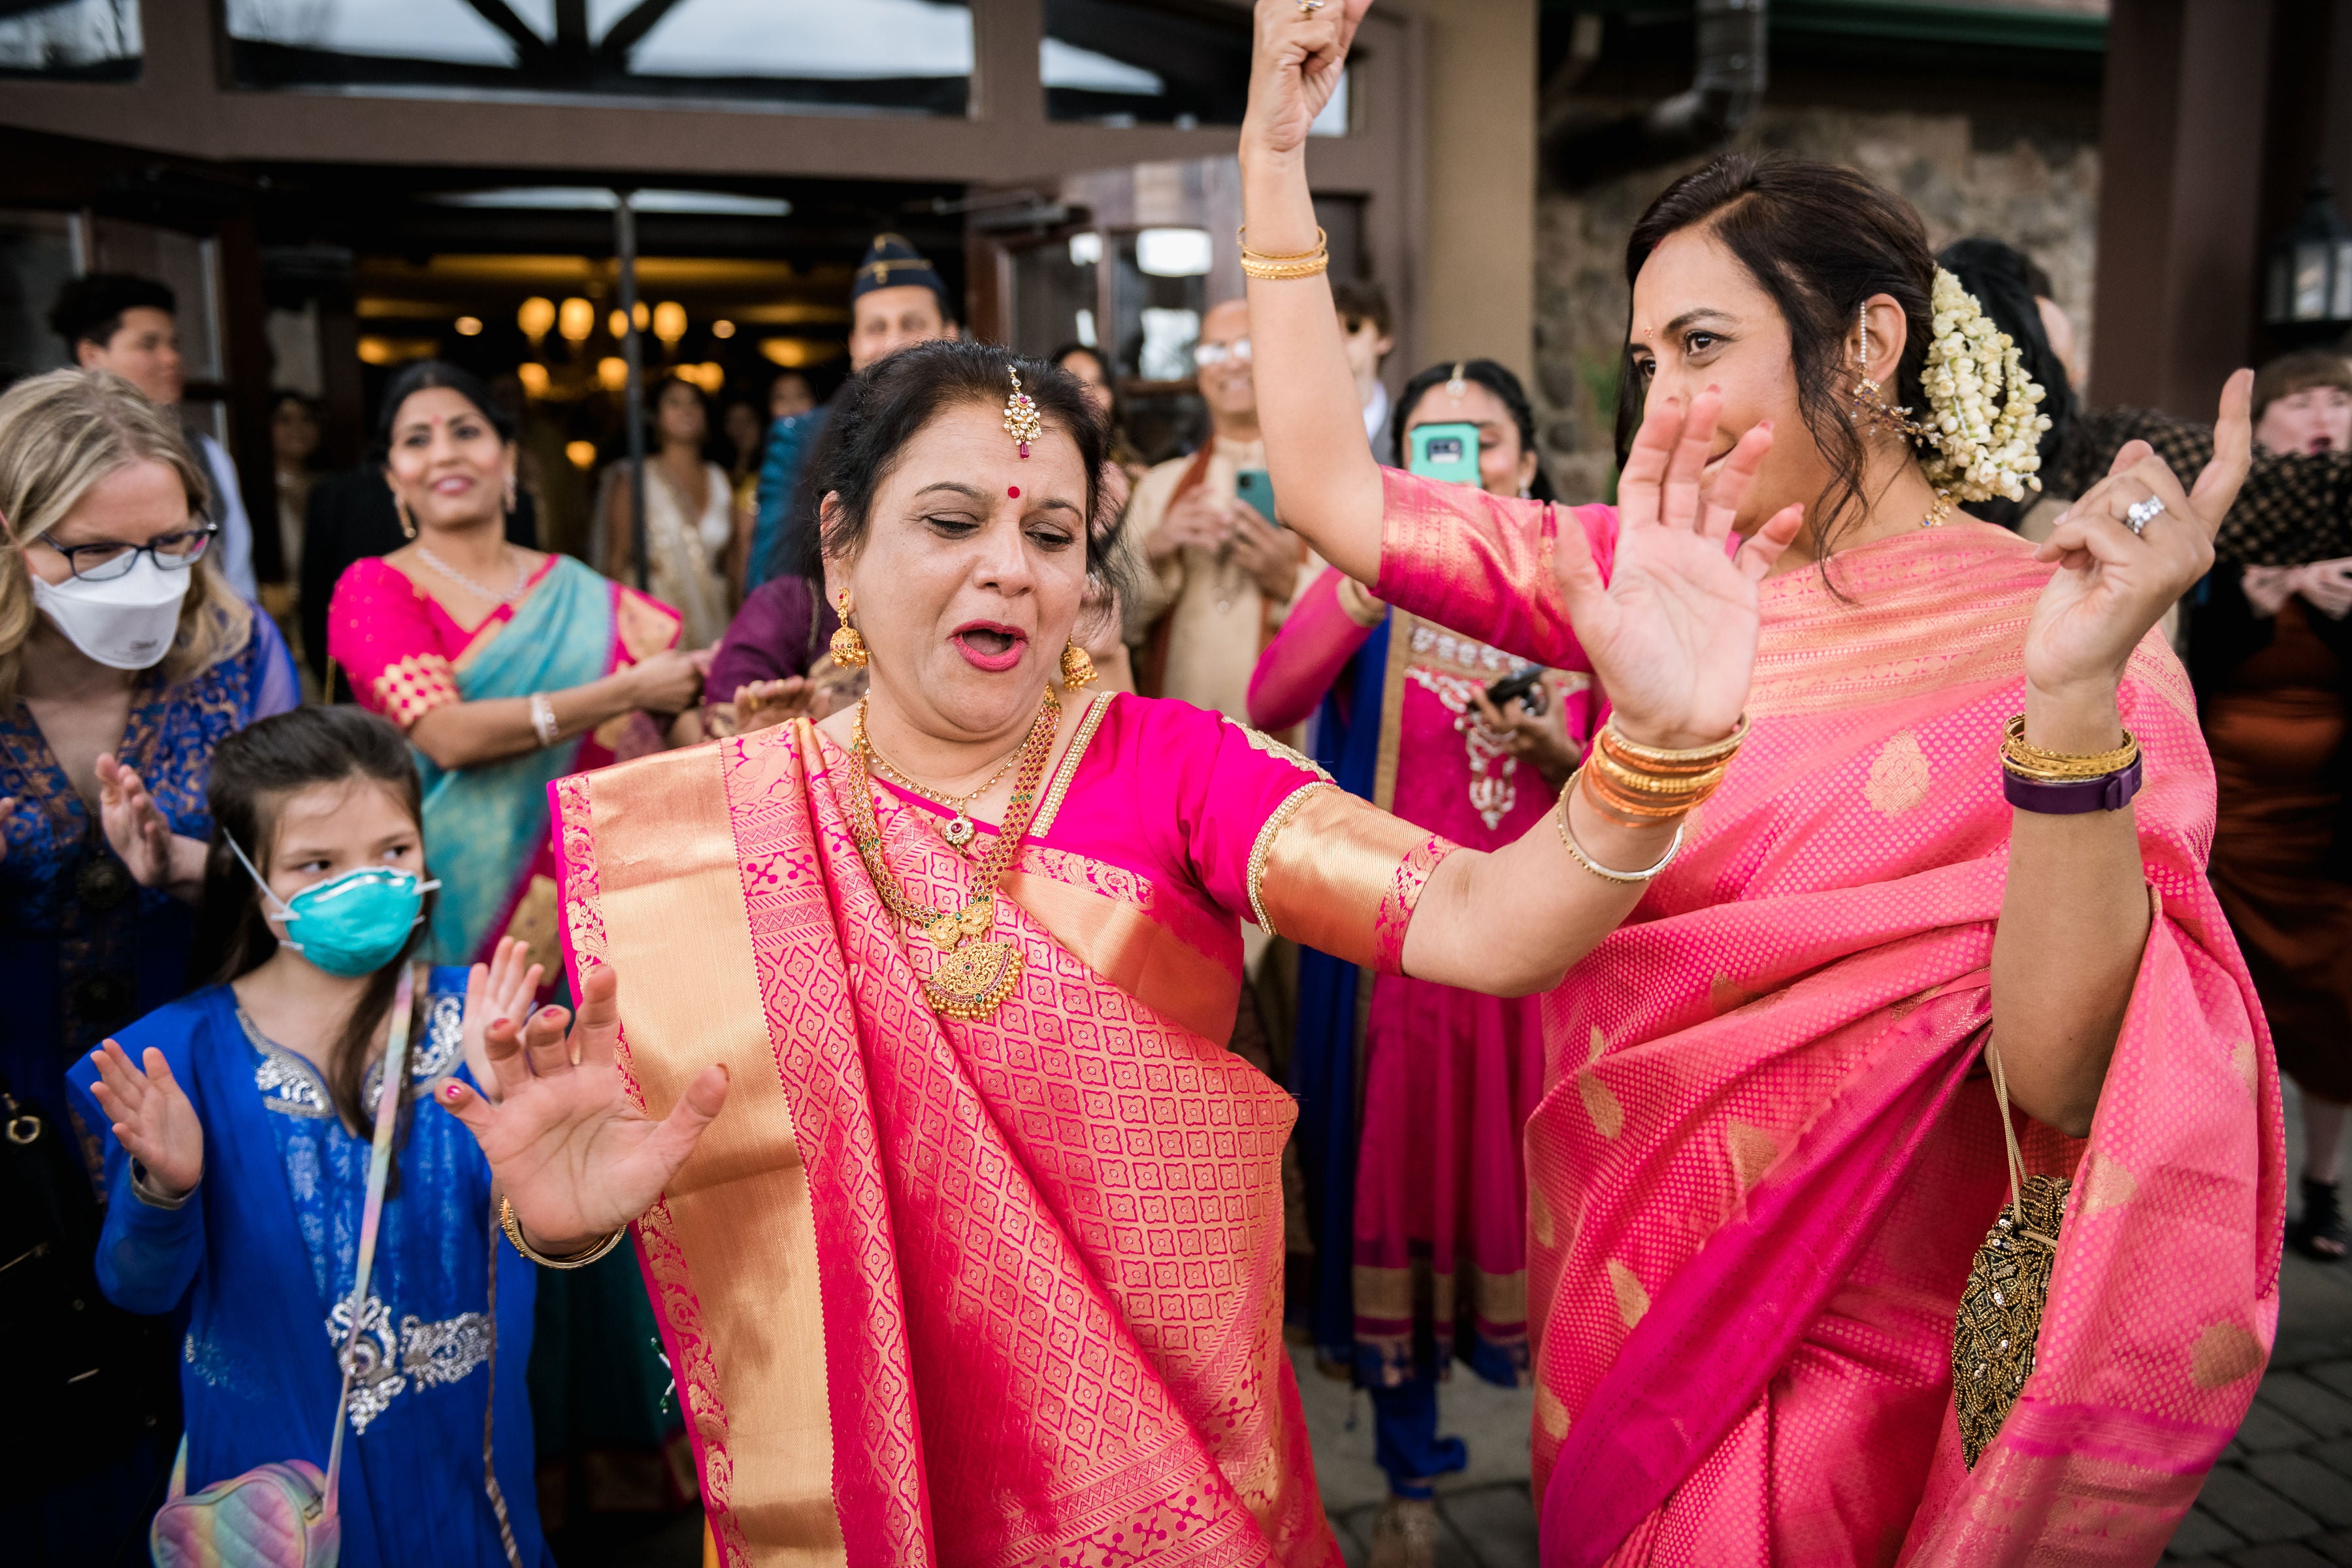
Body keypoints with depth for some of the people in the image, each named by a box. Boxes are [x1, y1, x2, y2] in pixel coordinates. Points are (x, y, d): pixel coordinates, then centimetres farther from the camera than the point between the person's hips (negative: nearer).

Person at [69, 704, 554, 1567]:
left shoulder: (476, 1015, -10)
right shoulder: (186, 1052, -12)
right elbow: (139, 1287, -6)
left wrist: (506, 1099, -28)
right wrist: (162, 1190, -26)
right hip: (279, 1451, 0)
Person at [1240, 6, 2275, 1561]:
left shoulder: (2050, 640, -17)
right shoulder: (1665, 583, -2)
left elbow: (2067, 1079, -26)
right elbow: (1336, 490, -3)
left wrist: (2076, 699, -39)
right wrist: (1275, 153, -4)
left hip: (1836, 1376, -5)